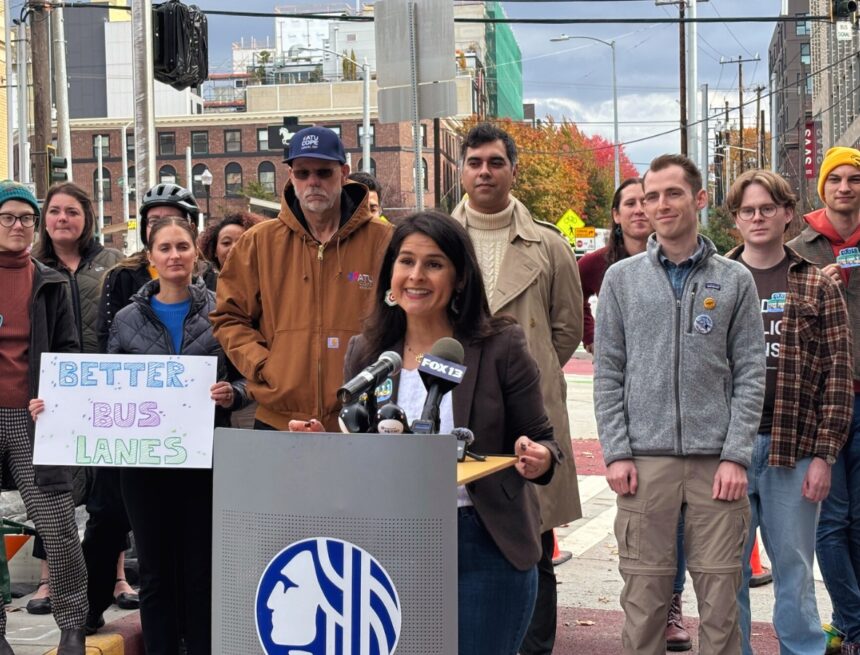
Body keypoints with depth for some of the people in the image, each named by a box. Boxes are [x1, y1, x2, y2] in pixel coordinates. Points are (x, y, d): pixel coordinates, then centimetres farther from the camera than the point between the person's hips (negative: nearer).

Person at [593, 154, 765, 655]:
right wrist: (617, 453, -3)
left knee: (721, 594, 3)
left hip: (717, 461, 0)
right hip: (645, 461, 0)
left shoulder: (735, 281, 7)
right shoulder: (622, 279, 8)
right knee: (645, 594, 3)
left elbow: (750, 375, 3)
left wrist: (736, 456, -6)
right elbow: (608, 374, 6)